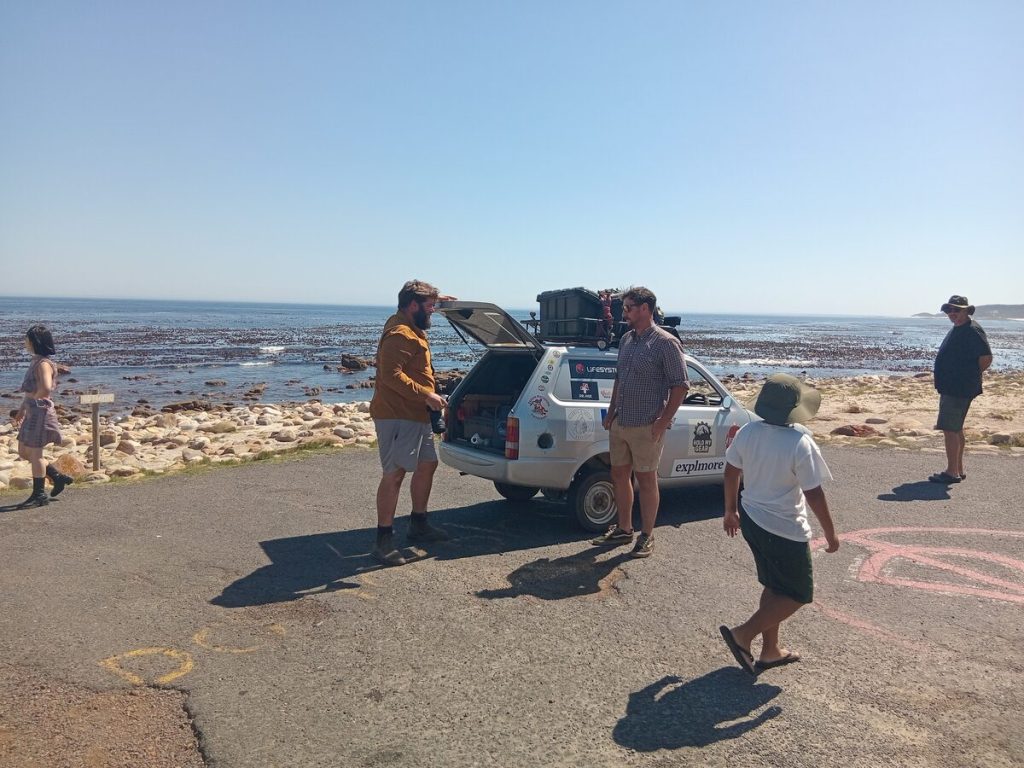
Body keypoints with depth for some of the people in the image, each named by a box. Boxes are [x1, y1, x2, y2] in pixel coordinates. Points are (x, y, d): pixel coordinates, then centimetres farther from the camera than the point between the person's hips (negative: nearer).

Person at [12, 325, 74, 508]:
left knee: (34, 453, 0)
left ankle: (39, 494, 11)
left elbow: (46, 389, -33)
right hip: (32, 413, 10)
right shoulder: (35, 361, 13)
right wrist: (22, 410, 20)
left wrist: (34, 398, -15)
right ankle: (58, 477, 23)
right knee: (23, 452, 16)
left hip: (41, 412, -10)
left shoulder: (43, 364, -17)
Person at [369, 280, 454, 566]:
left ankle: (418, 524, 31)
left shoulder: (411, 327, 16)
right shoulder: (399, 334, -17)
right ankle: (384, 540, -5)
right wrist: (426, 395, -24)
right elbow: (392, 375, -26)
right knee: (395, 474, -10)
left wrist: (434, 299, 32)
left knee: (427, 464, 17)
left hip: (416, 415, 11)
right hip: (397, 416, -11)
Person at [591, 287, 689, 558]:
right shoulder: (626, 339, 10)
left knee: (646, 480, 4)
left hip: (646, 426, -7)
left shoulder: (665, 343, -12)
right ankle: (624, 529, 30)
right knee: (619, 475, 15)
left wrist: (662, 422, -16)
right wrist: (611, 413, 14)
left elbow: (680, 386, -13)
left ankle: (647, 536, 18)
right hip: (619, 423, 7)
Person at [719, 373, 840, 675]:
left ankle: (770, 650, 30)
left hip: (752, 521, 7)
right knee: (798, 594, 12)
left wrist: (731, 510, 20)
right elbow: (814, 494, -18)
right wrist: (830, 534, -5)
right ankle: (743, 634, 3)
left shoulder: (747, 432, -5)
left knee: (774, 586, 23)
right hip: (785, 530, -7)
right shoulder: (800, 443, -23)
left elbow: (731, 472, 5)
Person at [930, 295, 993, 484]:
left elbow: (986, 358, -21)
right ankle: (958, 470, 25)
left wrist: (971, 376, -10)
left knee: (950, 429, -9)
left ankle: (951, 472, -5)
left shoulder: (973, 330, -15)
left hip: (959, 390, -11)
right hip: (950, 388, 11)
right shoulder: (956, 330, 15)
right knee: (955, 429, 16)